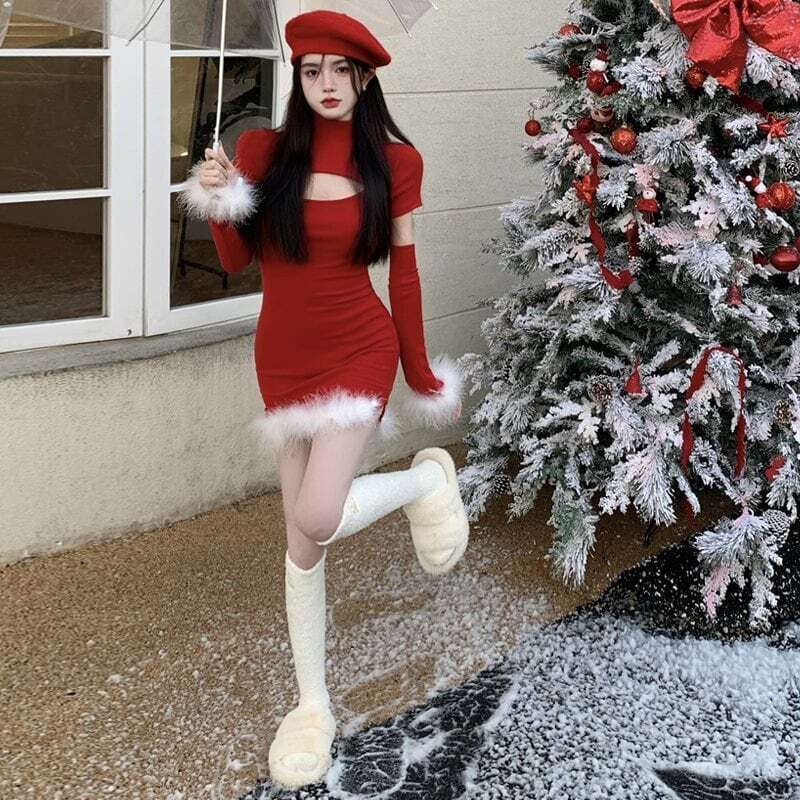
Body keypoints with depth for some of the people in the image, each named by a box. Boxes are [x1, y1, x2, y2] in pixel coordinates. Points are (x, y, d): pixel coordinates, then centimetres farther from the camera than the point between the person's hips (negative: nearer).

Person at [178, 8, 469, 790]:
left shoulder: (394, 161, -4)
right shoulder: (262, 149, -2)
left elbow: (402, 269, 1)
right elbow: (236, 260, 5)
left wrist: (423, 375, 4)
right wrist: (217, 200, -15)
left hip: (358, 351, -3)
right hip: (282, 358, 3)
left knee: (318, 519, -19)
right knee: (300, 540, 6)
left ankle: (428, 474, 12)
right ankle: (313, 706, 21)